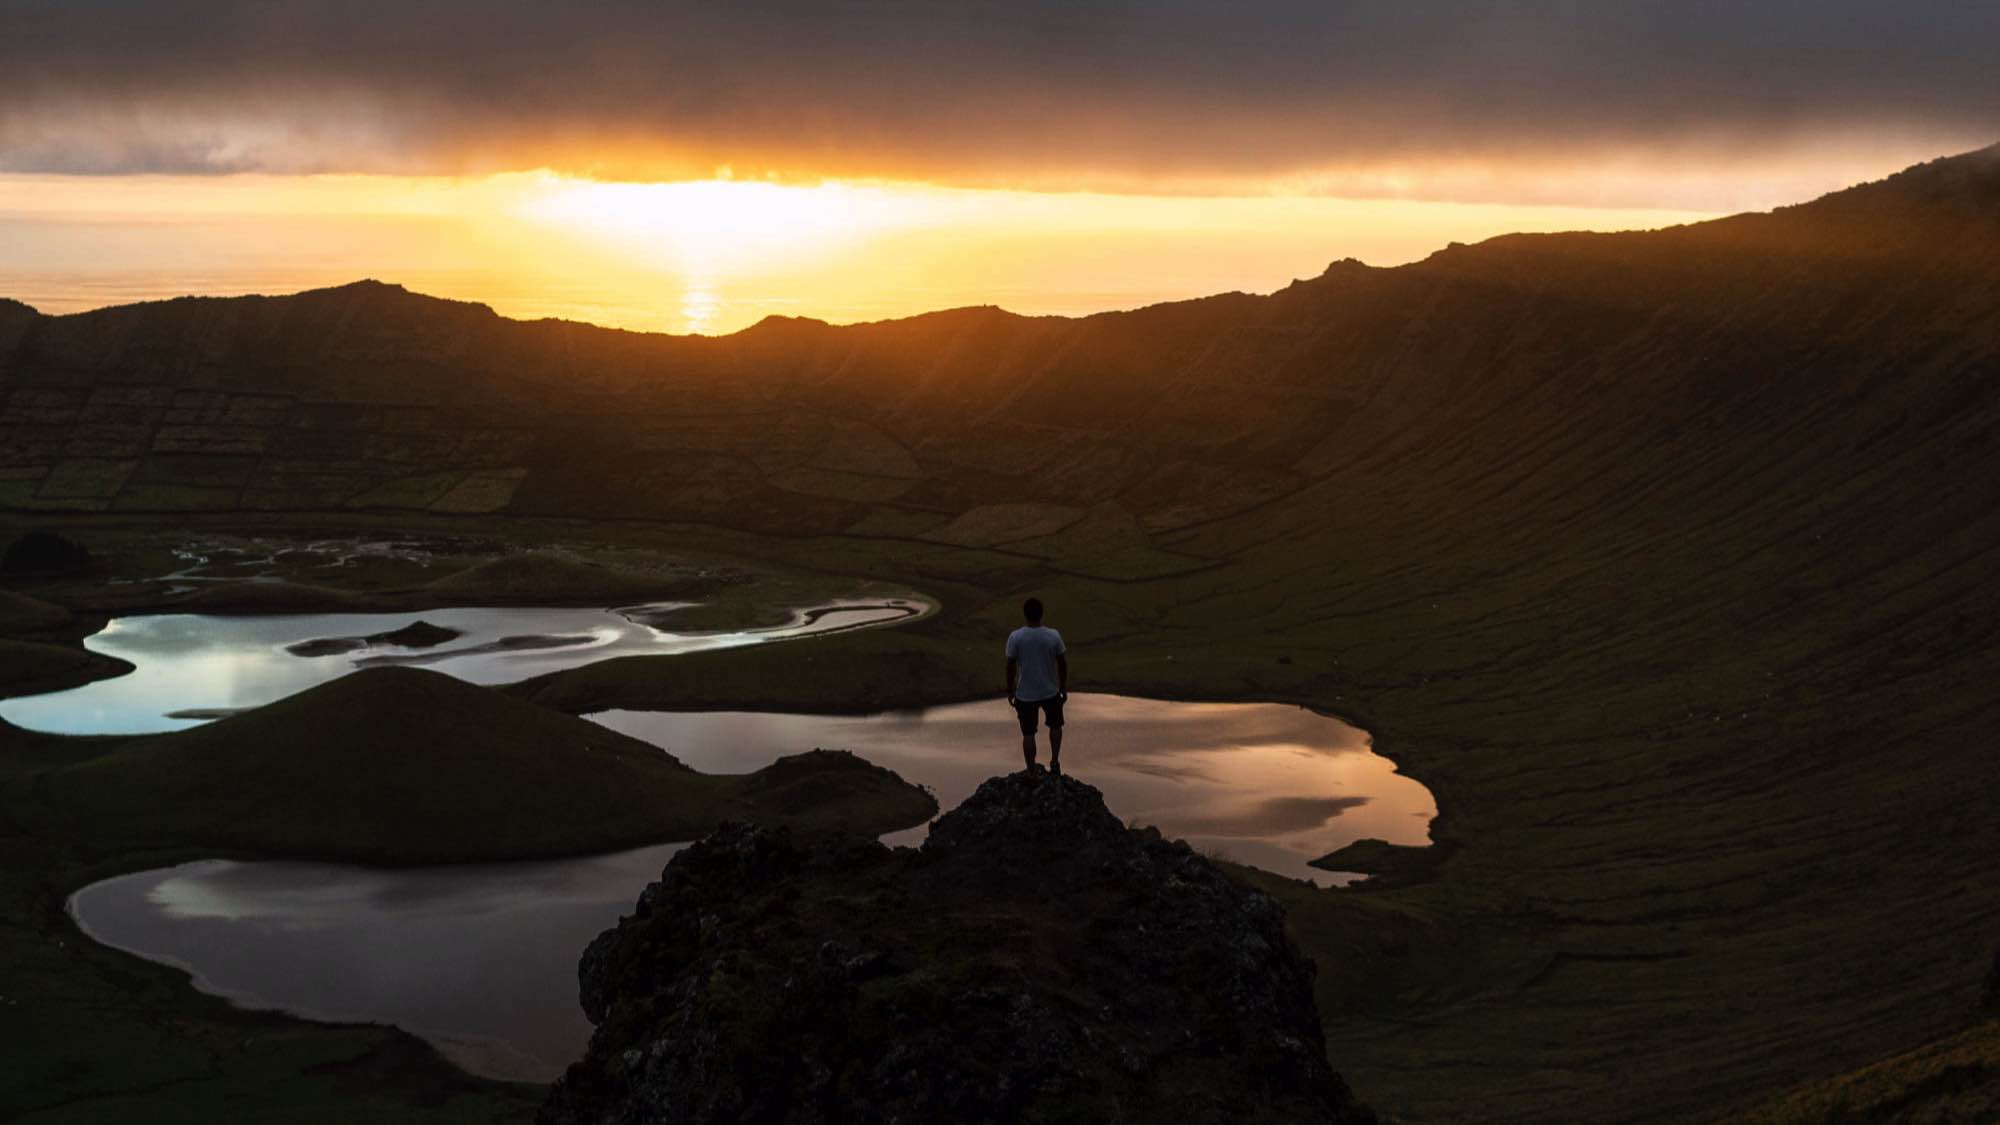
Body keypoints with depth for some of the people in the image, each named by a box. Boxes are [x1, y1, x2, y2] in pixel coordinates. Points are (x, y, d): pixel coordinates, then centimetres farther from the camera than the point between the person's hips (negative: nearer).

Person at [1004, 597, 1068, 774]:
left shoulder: (1015, 637, -15)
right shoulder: (1053, 636, -13)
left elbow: (1011, 667, -7)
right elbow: (1062, 665, -5)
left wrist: (1010, 691, 7)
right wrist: (1063, 689, 9)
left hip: (1025, 694, -1)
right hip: (1050, 692, 1)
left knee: (1028, 734, 11)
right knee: (1055, 725, 25)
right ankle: (1055, 762, 21)